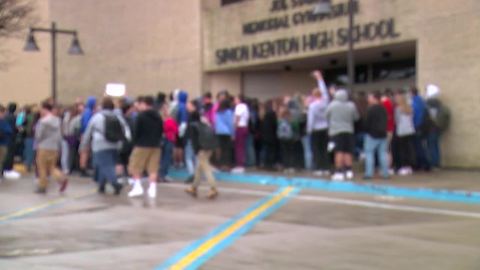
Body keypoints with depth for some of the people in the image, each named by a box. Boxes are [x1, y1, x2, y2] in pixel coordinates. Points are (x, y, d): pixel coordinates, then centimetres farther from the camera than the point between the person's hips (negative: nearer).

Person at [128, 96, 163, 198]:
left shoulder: (141, 116, -10)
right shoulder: (158, 117, 9)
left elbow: (137, 132, -10)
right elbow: (161, 132, 11)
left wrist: (135, 143, 1)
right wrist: (156, 142, 14)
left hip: (142, 145, -5)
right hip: (155, 146, 5)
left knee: (135, 168, 6)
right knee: (153, 169, 5)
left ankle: (138, 187, -2)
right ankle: (152, 189, 1)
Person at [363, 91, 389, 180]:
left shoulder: (371, 109, -14)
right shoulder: (383, 109, 10)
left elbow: (367, 122, -13)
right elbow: (386, 121, 15)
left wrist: (366, 130, 1)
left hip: (372, 134, -7)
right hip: (383, 134, 7)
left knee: (369, 153, -3)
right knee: (383, 153, 8)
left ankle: (369, 173, -8)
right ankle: (385, 173, 9)